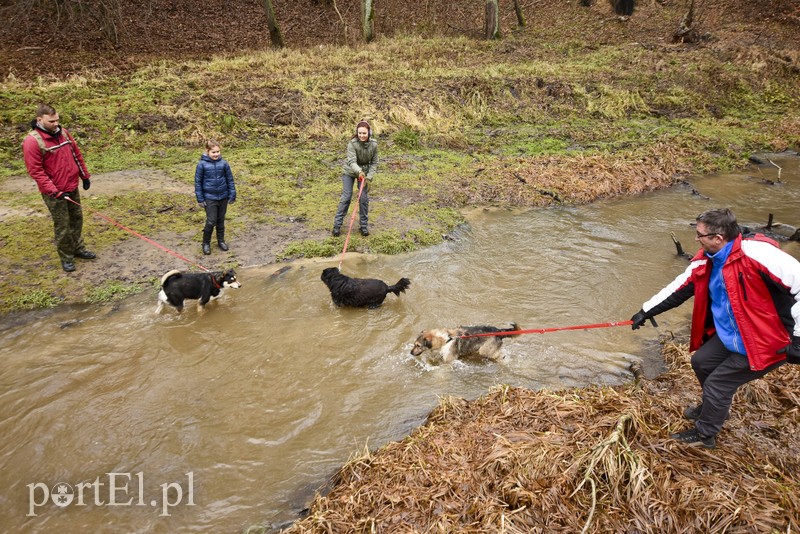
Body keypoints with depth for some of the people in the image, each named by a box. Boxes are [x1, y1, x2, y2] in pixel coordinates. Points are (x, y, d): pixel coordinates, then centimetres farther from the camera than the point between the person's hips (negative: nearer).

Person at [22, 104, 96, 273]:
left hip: (72, 187, 6)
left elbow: (77, 155, 14)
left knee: (77, 219, 17)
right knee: (62, 225, 2)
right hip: (54, 193, -6)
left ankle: (78, 249, 33)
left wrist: (85, 176, 15)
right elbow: (35, 171, -18)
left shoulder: (63, 132, 3)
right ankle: (66, 258, 16)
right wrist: (54, 191, -22)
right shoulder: (32, 141, -17)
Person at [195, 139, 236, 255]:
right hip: (209, 198, -2)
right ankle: (206, 243, 15)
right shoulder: (202, 164, -10)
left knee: (221, 220, 15)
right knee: (211, 221, -4)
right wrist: (200, 199, -4)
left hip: (223, 197, 3)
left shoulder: (224, 163, -5)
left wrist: (232, 195, 4)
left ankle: (221, 240, 31)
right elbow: (198, 182, -4)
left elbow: (230, 180, 4)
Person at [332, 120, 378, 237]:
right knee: (346, 197, -5)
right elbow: (352, 161, -34)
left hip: (365, 172, 2)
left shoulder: (373, 144, -17)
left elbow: (374, 163, -8)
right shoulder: (352, 144, -27)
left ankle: (364, 225, 13)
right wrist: (359, 171, -53)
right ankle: (337, 224, 5)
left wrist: (369, 177, -17)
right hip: (350, 171, -2)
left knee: (364, 198, -2)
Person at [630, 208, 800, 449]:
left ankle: (705, 434, 24)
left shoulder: (756, 252, -29)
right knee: (701, 361, 18)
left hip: (765, 342, -8)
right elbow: (678, 289, 8)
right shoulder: (705, 261, -2)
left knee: (718, 383, -1)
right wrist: (646, 312, 12)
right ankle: (714, 407, 46)